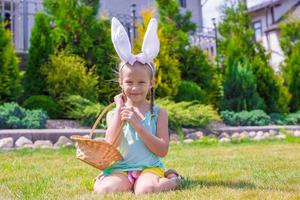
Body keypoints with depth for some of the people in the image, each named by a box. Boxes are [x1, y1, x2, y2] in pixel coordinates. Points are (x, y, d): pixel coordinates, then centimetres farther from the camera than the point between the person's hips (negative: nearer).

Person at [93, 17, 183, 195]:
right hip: (120, 169, 0)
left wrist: (137, 125, -17)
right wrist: (119, 111, -10)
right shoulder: (113, 113, 6)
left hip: (150, 167, 1)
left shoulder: (158, 113, 1)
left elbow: (163, 151, -8)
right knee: (103, 189, -31)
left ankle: (172, 179, -2)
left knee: (145, 190, -32)